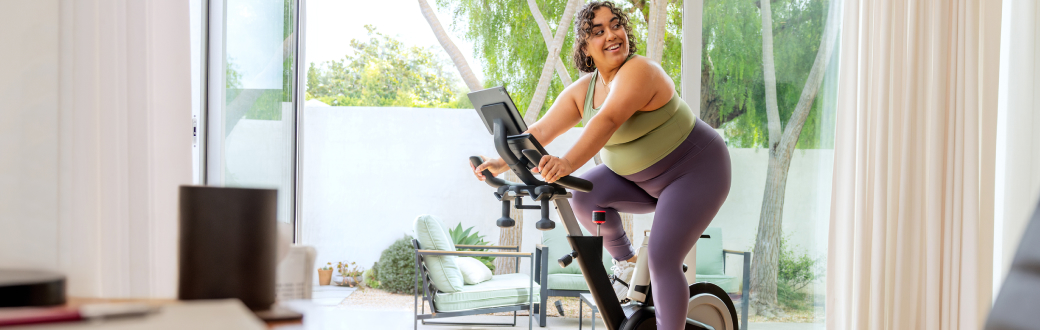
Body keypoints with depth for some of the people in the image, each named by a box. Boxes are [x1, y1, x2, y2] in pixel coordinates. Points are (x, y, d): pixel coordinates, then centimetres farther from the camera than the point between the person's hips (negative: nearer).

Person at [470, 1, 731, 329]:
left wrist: (568, 162, -55)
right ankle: (626, 262, 7)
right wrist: (502, 164, -20)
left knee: (661, 260, -17)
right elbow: (541, 130, -7)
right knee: (585, 196, -14)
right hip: (640, 180, 7)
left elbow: (607, 121, -42)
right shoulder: (582, 90, -2)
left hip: (695, 171, -7)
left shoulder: (639, 71, -26)